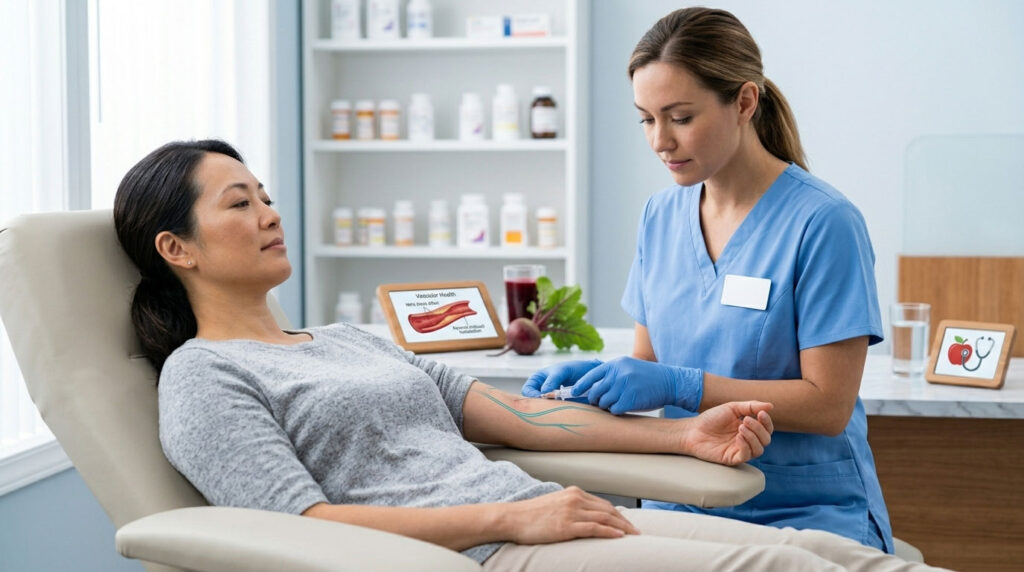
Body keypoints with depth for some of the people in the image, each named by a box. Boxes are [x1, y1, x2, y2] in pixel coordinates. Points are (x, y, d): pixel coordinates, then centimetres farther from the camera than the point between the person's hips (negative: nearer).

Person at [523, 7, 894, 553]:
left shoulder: (823, 222, -11)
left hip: (804, 515, -4)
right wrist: (596, 375, -6)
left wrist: (678, 385, -19)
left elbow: (828, 405, -12)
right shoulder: (660, 215, 8)